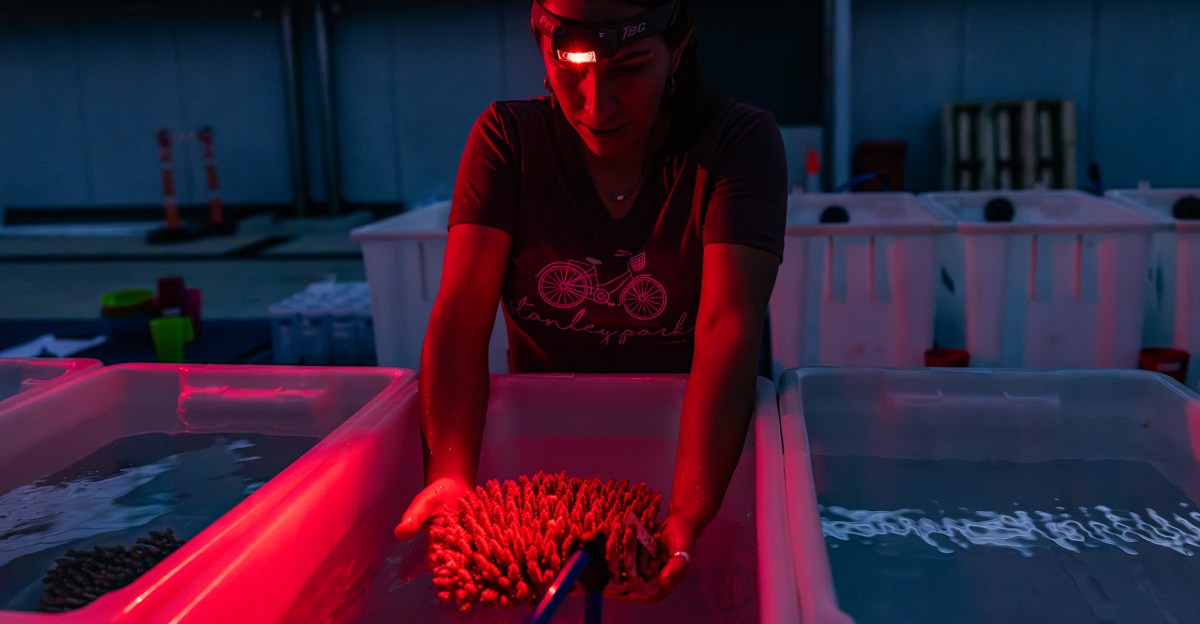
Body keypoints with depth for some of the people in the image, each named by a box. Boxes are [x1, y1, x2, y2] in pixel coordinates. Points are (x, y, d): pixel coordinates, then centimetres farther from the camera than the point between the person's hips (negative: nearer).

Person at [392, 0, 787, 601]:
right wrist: (450, 475, -32)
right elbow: (462, 312, -16)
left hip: (691, 432, -1)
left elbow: (728, 330, -24)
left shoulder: (739, 140, -12)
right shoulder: (508, 138, -6)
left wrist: (690, 514, -38)